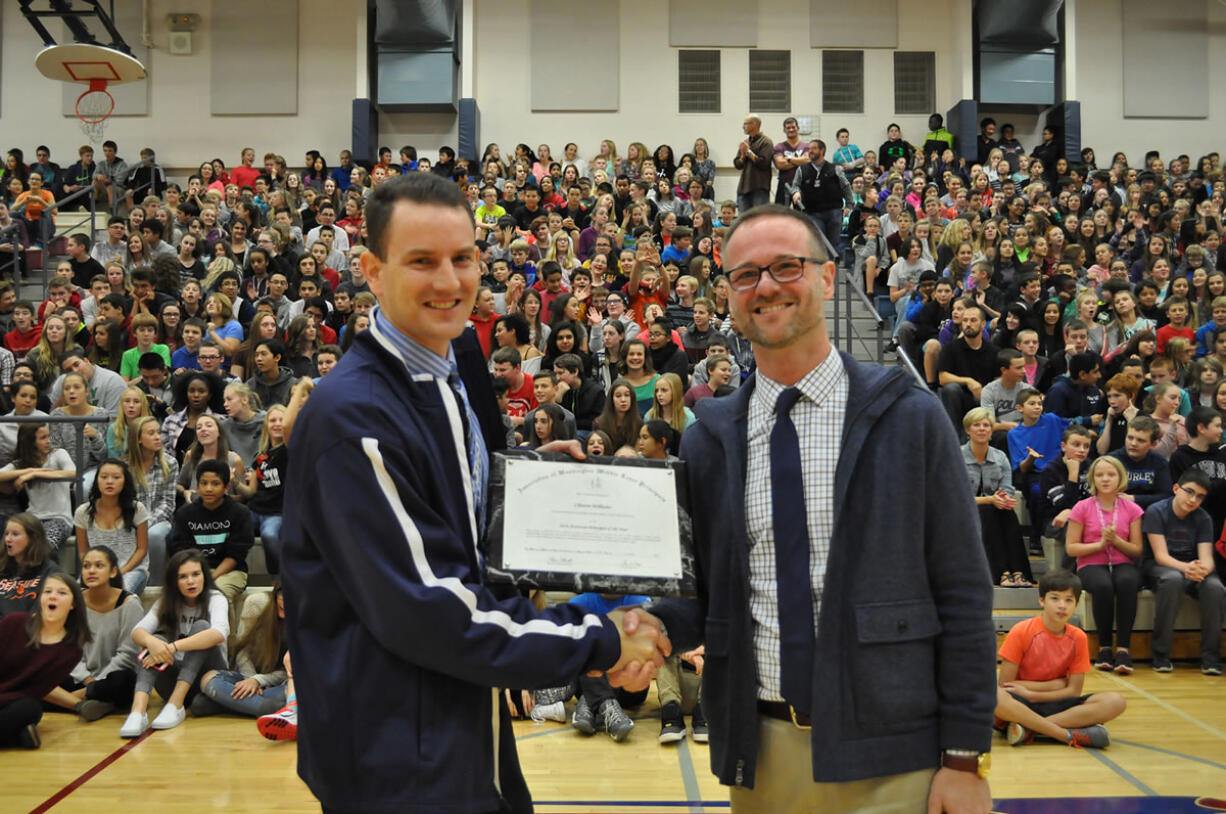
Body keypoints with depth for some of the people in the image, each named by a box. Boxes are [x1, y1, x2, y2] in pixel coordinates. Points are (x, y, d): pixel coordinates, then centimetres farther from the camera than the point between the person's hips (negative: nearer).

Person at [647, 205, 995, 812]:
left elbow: (964, 596, -5)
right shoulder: (706, 440, 3)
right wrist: (656, 627, -15)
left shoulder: (910, 417, -5)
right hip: (757, 753, 3)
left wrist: (965, 758, -7)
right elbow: (702, 591, 7)